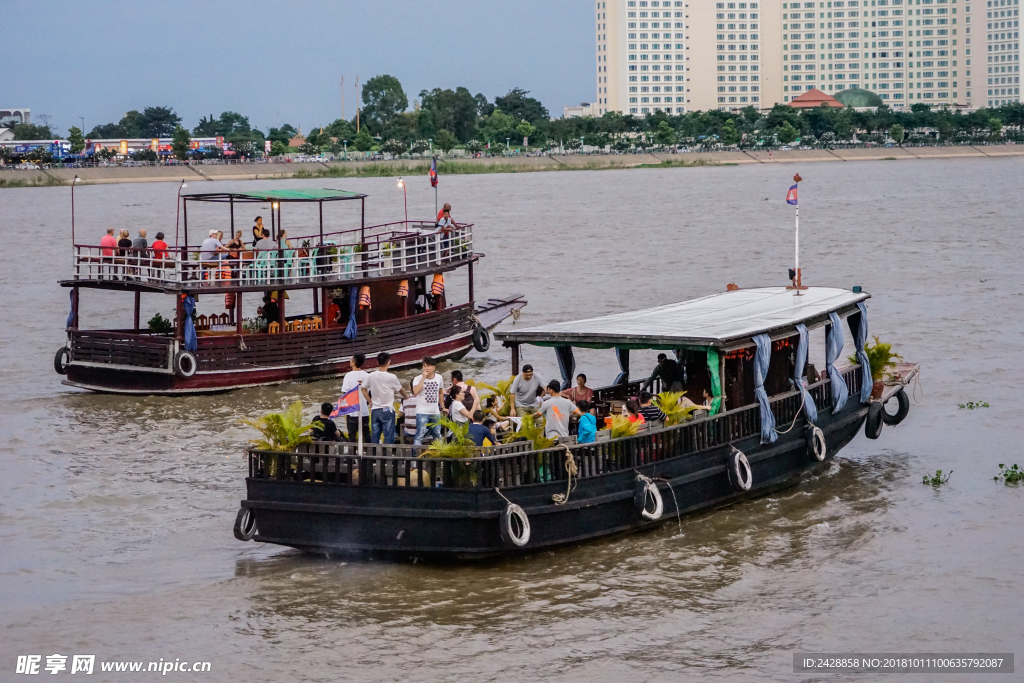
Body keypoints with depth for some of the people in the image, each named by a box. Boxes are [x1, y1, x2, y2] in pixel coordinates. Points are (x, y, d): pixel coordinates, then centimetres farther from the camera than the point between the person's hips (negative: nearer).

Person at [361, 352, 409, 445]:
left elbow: (363, 389, 7)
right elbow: (401, 390, 4)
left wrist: (370, 402, 12)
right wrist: (407, 396, 24)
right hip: (387, 410, -4)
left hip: (374, 410, 4)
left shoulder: (371, 376, -3)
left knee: (374, 437, 8)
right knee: (388, 437, -1)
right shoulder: (392, 378, -11)